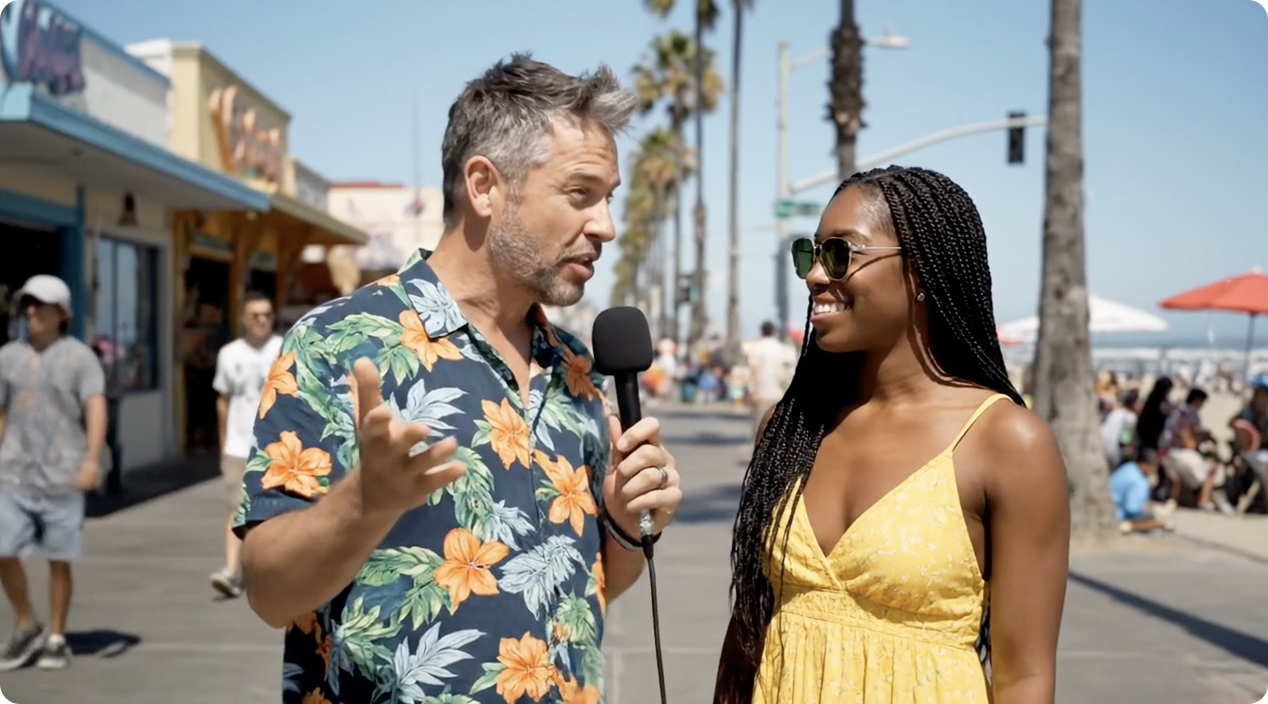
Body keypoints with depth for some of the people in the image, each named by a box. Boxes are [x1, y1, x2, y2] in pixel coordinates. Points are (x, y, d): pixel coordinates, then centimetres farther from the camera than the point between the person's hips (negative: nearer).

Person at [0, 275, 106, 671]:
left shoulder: (79, 357, -1)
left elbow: (96, 409, -11)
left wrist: (92, 459, -23)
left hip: (62, 477, -3)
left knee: (59, 560, 4)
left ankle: (56, 639, 18)